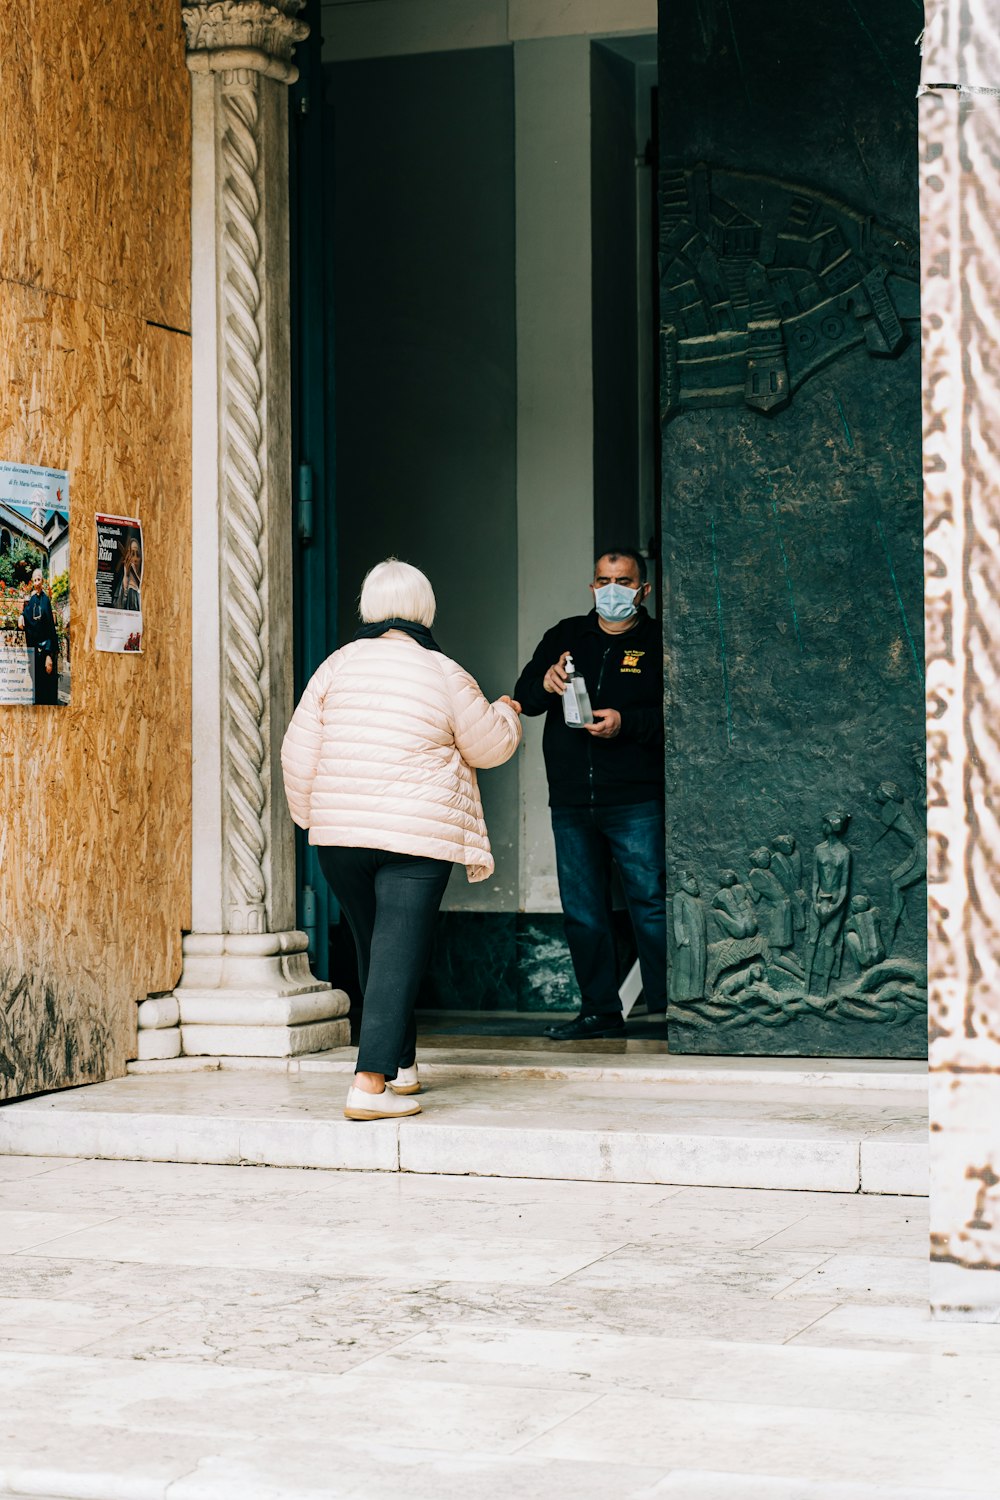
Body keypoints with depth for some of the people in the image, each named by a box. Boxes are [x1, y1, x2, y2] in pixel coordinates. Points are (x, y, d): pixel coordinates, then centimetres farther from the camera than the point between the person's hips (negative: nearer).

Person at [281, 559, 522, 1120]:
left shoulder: (339, 664, 2)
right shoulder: (445, 675, -5)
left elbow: (299, 752, 3)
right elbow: (490, 746, 7)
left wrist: (309, 813, 18)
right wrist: (505, 714, 28)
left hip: (340, 832, 4)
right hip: (417, 836, -4)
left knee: (374, 949, 18)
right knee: (399, 954, -5)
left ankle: (401, 1066, 29)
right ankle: (371, 1083, -15)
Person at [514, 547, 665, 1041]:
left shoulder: (657, 643, 4)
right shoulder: (565, 637, 15)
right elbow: (523, 696, 10)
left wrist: (627, 723, -19)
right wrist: (545, 684, -12)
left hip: (636, 801, -4)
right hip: (572, 801, 4)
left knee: (651, 903, -8)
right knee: (582, 911, 6)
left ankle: (668, 1005, -4)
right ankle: (600, 1011, 14)